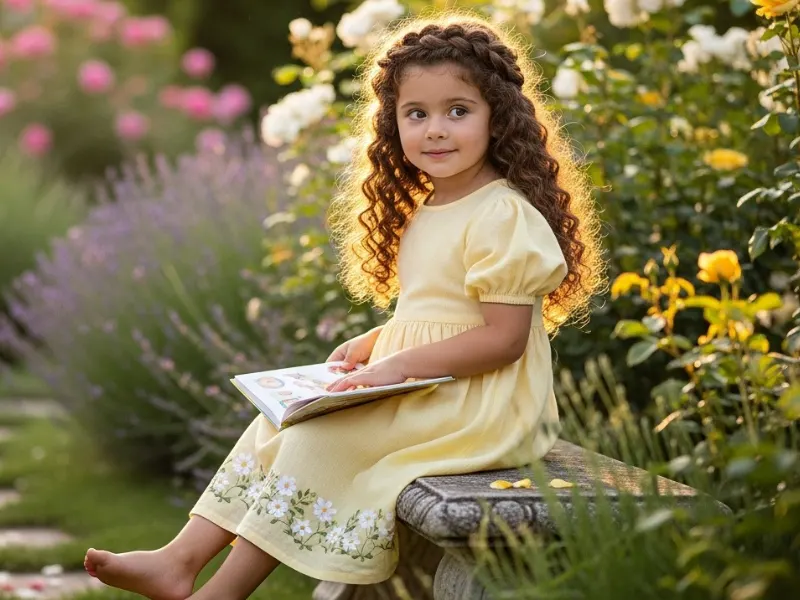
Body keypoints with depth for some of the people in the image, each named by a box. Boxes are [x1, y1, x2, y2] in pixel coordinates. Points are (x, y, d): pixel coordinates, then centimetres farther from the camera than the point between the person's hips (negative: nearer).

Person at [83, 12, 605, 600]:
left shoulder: (504, 216, -16)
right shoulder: (423, 209, 14)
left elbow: (503, 338, -19)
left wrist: (401, 363, -22)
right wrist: (374, 343, 4)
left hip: (478, 406, -9)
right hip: (423, 391, 9)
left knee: (324, 432, -21)